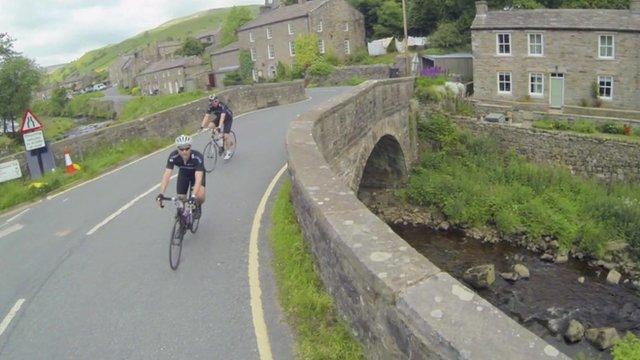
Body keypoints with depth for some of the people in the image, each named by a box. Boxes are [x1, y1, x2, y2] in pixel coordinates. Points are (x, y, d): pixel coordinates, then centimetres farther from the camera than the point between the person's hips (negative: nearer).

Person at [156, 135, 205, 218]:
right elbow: (167, 175, -36)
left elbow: (198, 178, -46)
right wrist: (161, 194, -48)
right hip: (183, 173, 3)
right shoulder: (173, 156, -31)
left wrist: (193, 196, -58)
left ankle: (197, 207, 9)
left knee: (200, 197, -25)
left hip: (197, 174, -2)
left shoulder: (197, 157, -39)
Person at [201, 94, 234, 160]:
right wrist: (202, 126, -37)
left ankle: (228, 152, 3)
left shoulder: (222, 106, -34)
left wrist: (219, 127, -56)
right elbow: (206, 116, -25)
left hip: (228, 118, -6)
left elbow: (222, 117, -45)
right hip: (219, 117, 6)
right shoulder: (211, 107, -19)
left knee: (225, 135, -16)